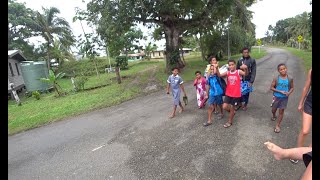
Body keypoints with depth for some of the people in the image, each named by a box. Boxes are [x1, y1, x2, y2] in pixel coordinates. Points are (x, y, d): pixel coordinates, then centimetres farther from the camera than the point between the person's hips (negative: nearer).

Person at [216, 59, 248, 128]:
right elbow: (219, 75, -14)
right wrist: (217, 68, -31)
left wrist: (246, 68, -50)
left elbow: (246, 74, -28)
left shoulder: (239, 72, -10)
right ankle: (232, 112, 33)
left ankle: (229, 122, 30)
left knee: (232, 108, 9)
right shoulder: (227, 73, -2)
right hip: (228, 93, 3)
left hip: (236, 94, -3)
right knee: (225, 107, -2)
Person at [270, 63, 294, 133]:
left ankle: (277, 126, 18)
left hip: (284, 98, 0)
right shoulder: (276, 78, -11)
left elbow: (292, 88, 4)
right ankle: (274, 116, 51)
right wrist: (280, 91, -19)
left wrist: (289, 93, -17)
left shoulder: (290, 79, -7)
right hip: (277, 97, 0)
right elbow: (271, 87, -8)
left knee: (281, 111, 5)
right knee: (273, 110, 15)